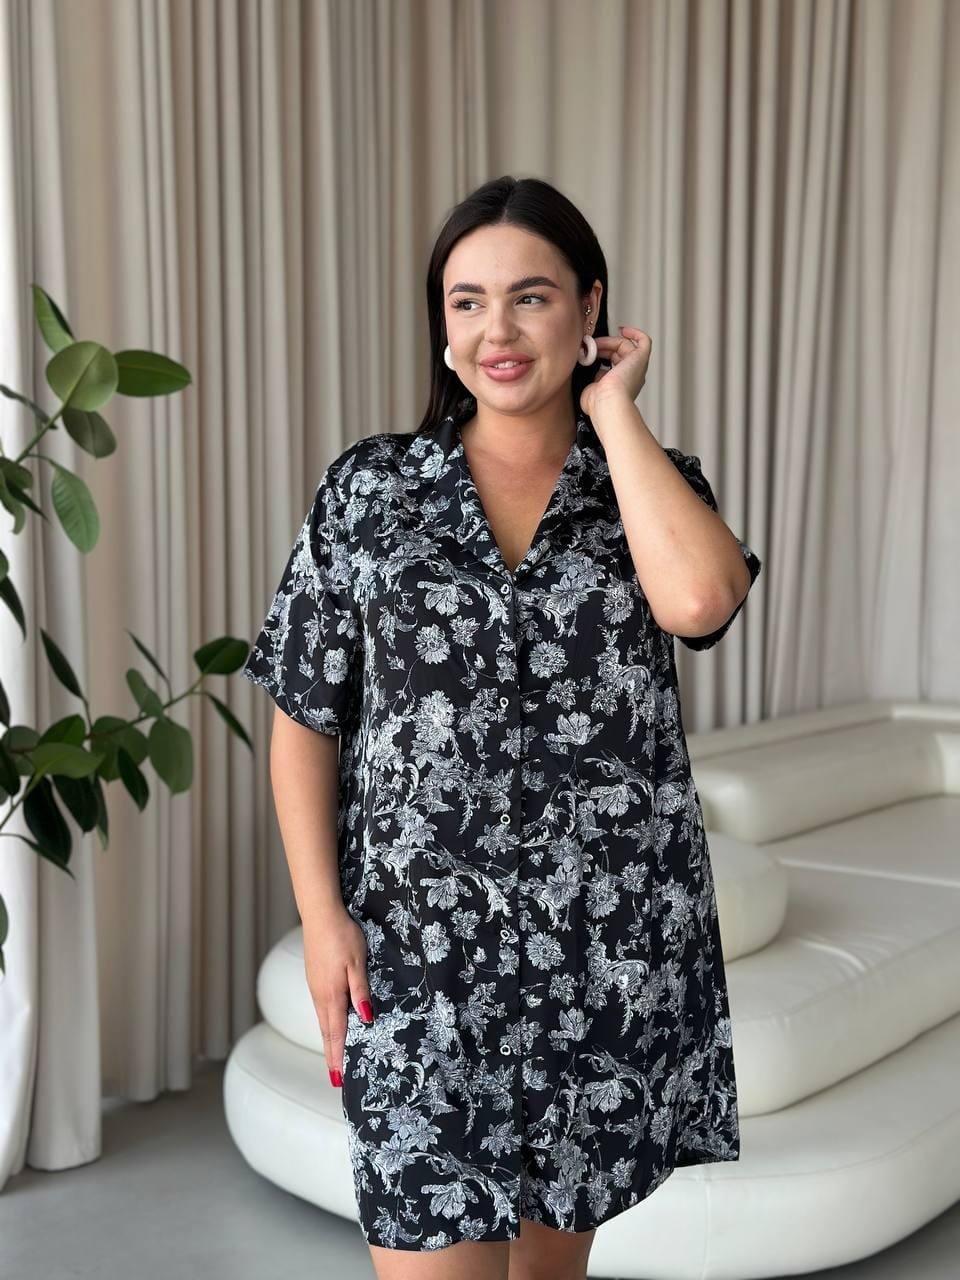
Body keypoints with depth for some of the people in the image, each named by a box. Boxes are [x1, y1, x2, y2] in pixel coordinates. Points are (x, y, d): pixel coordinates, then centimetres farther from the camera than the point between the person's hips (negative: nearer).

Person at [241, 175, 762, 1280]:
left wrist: (611, 409, -10)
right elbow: (304, 718, 2)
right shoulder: (368, 488, 1)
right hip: (422, 949, -1)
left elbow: (697, 599, -21)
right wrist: (321, 916, -6)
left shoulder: (654, 480, 3)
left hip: (614, 944, 2)